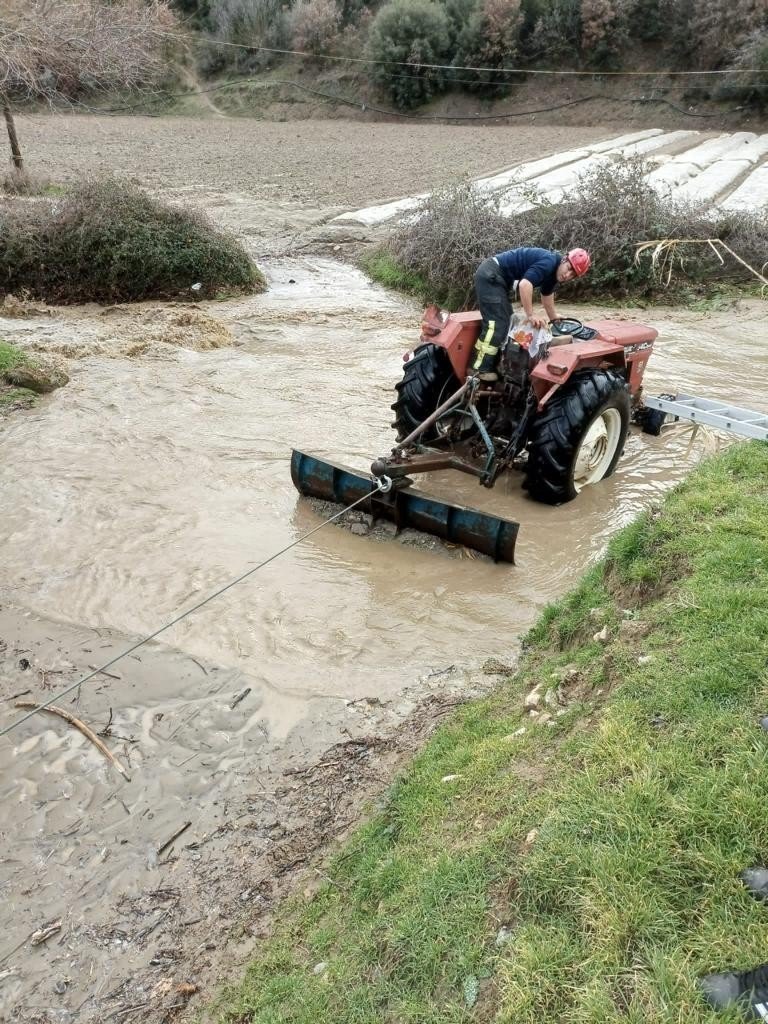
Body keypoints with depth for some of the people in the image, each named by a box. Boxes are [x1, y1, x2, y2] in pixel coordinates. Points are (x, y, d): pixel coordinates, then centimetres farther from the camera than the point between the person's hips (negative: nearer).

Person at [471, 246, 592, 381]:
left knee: (507, 321, 14)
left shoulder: (554, 270, 11)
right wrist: (531, 315, -26)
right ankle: (480, 369, -14)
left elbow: (547, 295, 28)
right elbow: (524, 284, -31)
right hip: (490, 275, -11)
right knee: (497, 323, -15)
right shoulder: (549, 261, -20)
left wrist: (555, 320, 34)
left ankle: (495, 364, 18)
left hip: (495, 277, 11)